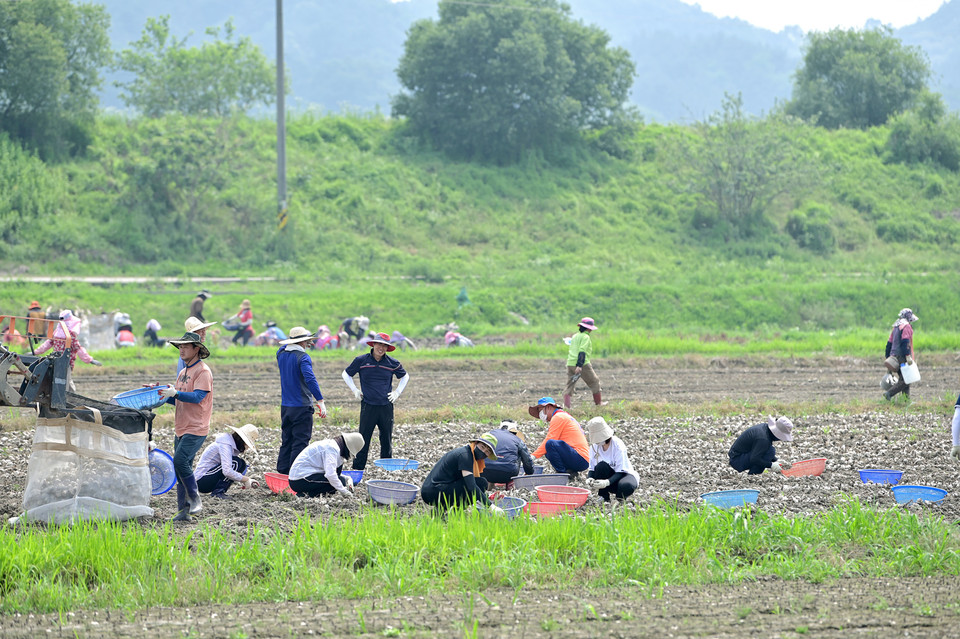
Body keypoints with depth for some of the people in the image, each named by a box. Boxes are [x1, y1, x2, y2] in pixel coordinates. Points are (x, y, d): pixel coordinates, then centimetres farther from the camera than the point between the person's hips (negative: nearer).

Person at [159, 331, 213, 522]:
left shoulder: (203, 371, -10)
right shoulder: (183, 372, 18)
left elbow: (198, 397, -22)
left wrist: (175, 393, -31)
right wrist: (161, 393, 7)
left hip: (196, 429, -9)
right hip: (181, 428, 9)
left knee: (180, 461, -21)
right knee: (181, 466, 6)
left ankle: (195, 499, -7)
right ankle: (184, 511, 9)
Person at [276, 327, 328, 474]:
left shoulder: (281, 354, 6)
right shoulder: (303, 357, -15)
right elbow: (310, 379, -27)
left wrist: (305, 345, 26)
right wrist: (320, 401, -30)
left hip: (285, 406, 7)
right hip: (302, 407, -7)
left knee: (286, 441, 15)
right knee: (300, 442, -4)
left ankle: (282, 471, 17)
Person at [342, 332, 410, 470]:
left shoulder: (392, 363, 4)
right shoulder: (361, 361, 0)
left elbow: (405, 377, 22)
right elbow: (346, 374, 15)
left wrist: (397, 392, 11)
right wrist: (355, 390, 6)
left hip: (386, 406, 2)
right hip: (368, 406, -2)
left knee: (387, 440, 7)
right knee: (363, 439, -4)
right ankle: (357, 468, 2)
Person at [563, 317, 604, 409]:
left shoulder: (574, 336, 18)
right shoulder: (585, 337, -7)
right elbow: (582, 352, -18)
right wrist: (579, 366, -25)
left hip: (570, 363, 6)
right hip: (583, 365, -6)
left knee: (570, 384, 5)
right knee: (594, 382, 11)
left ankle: (566, 405, -10)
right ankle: (598, 402, 20)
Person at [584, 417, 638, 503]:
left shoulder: (618, 445, -23)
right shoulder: (594, 447, -7)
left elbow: (620, 471, -24)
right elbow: (591, 468, -4)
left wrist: (607, 482, -41)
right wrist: (589, 479, -28)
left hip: (624, 474, -4)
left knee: (626, 486, -40)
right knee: (601, 465, -30)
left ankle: (620, 496, -2)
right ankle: (603, 497, -13)